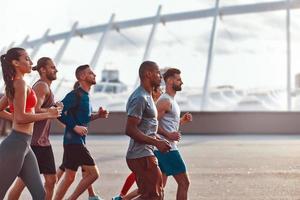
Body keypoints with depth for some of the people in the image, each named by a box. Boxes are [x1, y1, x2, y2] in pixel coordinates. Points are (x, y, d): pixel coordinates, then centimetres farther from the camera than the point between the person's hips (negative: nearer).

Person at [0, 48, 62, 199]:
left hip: (24, 145, 10)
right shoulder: (20, 83, -12)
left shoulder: (13, 84, 16)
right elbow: (21, 117, -19)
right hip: (16, 143, -10)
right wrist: (48, 114, -10)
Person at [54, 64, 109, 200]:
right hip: (74, 141, -9)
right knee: (93, 173, -8)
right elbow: (60, 111, -21)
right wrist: (75, 127, -20)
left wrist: (97, 115, 10)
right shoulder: (76, 95, -12)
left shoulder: (85, 96, 16)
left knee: (69, 177, 9)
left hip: (78, 142, 9)